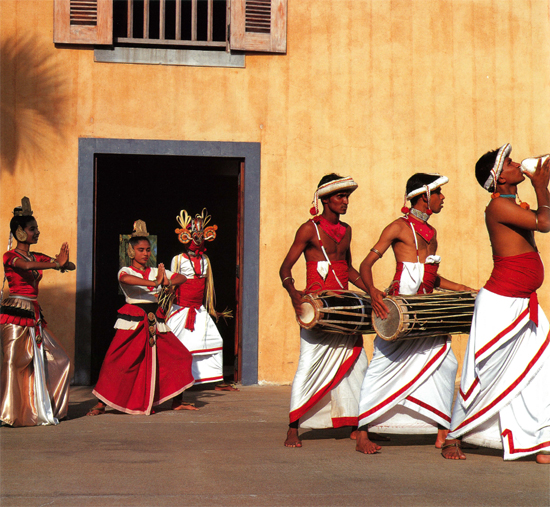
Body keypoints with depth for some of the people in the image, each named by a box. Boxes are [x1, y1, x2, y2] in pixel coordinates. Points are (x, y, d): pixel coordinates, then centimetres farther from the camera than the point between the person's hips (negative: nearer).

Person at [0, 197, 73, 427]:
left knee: (59, 360, 7)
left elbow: (70, 266, 8)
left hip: (34, 314, 8)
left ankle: (46, 409, 16)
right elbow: (26, 266, -27)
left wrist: (63, 261, -15)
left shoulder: (38, 257, 16)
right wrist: (56, 263, -30)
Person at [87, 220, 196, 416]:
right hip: (132, 323, -5)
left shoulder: (157, 272, 13)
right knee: (116, 362, -13)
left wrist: (169, 282, -11)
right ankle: (101, 404, -2)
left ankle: (176, 402, 15)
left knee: (179, 357, 3)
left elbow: (182, 278, 11)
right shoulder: (126, 271, -2)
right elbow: (125, 279, -27)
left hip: (155, 323, 5)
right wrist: (154, 283, -34)